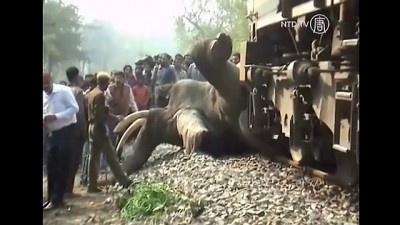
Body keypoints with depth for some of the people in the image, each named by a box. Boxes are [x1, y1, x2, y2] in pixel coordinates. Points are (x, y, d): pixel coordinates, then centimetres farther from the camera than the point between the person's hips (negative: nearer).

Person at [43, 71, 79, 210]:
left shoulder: (64, 91, -11)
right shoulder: (43, 96, 8)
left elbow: (74, 108, -16)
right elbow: (45, 113, 16)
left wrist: (56, 117, -23)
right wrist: (44, 119, -9)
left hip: (66, 131, -7)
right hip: (53, 133, 7)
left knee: (62, 166, -2)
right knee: (51, 165, 8)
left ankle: (57, 199, 5)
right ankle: (51, 197, 19)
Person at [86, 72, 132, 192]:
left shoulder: (91, 93, 15)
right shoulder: (100, 95, -15)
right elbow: (99, 115, -21)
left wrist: (115, 116, 25)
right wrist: (103, 131, -18)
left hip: (92, 127, 10)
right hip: (99, 127, -10)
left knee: (94, 157, 10)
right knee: (111, 156, -4)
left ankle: (92, 185, 12)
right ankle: (124, 181, 3)